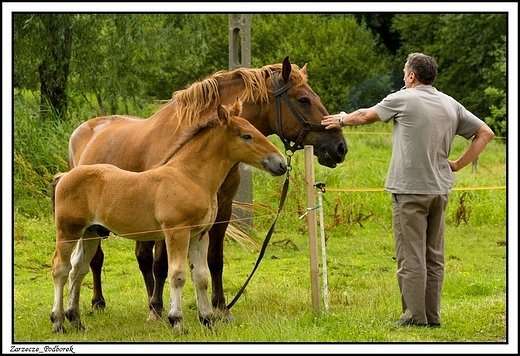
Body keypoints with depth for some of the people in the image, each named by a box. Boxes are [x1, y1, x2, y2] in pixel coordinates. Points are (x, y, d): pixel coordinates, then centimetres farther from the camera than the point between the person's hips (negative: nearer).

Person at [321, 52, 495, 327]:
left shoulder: (402, 100, -4)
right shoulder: (451, 105, 10)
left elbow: (365, 116, 10)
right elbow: (485, 133, 12)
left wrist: (342, 119, 29)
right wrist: (459, 164, 11)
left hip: (410, 190, -6)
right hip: (440, 189, 6)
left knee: (411, 256, -4)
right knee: (434, 257, 11)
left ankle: (415, 315, -5)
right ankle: (432, 315, 13)